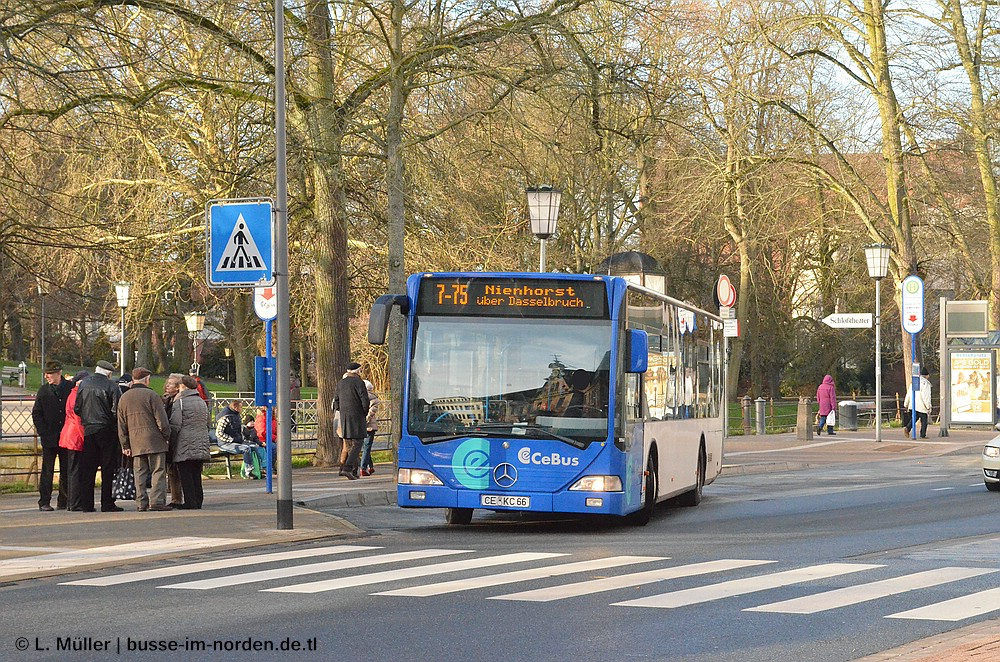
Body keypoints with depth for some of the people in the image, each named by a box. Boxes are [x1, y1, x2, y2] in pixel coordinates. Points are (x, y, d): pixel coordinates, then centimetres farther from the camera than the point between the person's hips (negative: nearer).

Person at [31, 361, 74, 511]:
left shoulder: (71, 388, 1)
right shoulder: (43, 390, 4)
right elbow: (36, 414, 5)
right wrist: (44, 434, -5)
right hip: (49, 437, 0)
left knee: (66, 470, 5)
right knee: (47, 470, 0)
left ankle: (63, 501, 14)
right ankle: (44, 502, 3)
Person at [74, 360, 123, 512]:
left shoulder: (84, 384, 4)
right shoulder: (112, 387, -8)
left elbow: (76, 409, 5)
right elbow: (116, 412, -11)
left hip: (88, 431, 4)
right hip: (107, 431, -4)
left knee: (87, 469, 7)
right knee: (108, 469, 1)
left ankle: (86, 504, 6)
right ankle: (107, 504, -1)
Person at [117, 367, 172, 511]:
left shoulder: (124, 398, 12)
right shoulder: (151, 395, -7)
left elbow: (121, 426, 13)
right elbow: (162, 421, -9)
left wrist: (125, 445, 17)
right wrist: (167, 437, 2)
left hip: (135, 443, 5)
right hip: (154, 440, -5)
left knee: (140, 473, 8)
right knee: (158, 471, -2)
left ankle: (141, 502, 5)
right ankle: (157, 501, -9)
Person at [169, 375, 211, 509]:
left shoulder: (180, 402, -8)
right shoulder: (202, 402, 14)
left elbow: (175, 426, -13)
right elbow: (207, 423, 20)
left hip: (185, 447, -7)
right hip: (201, 446, 7)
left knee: (186, 476, -3)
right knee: (196, 475, 11)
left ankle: (190, 502, -7)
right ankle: (198, 501, 11)